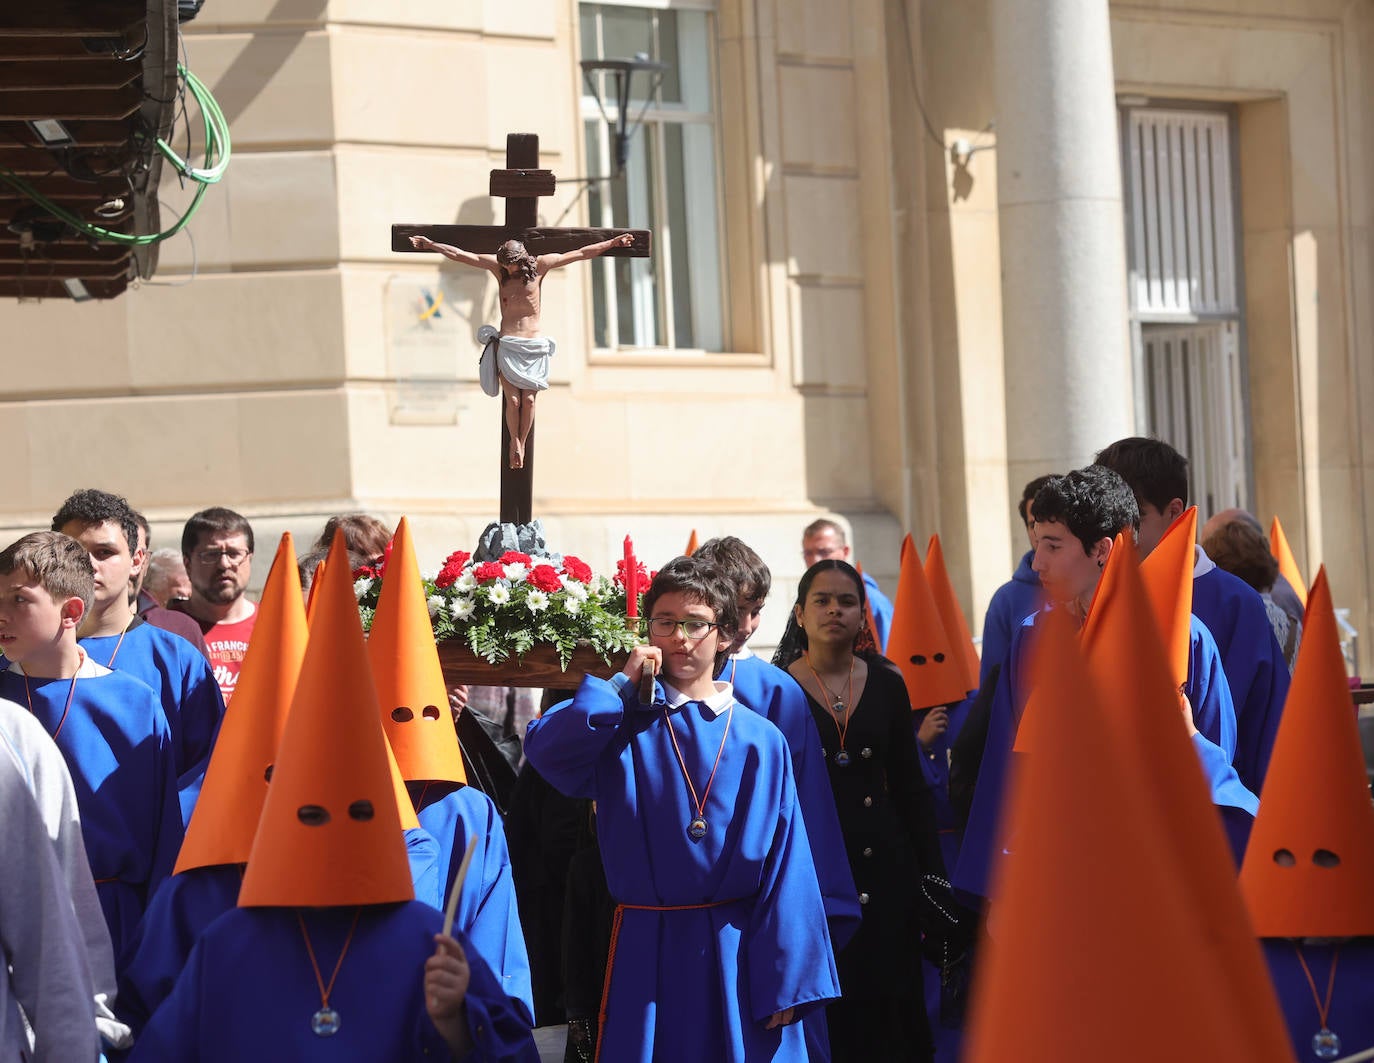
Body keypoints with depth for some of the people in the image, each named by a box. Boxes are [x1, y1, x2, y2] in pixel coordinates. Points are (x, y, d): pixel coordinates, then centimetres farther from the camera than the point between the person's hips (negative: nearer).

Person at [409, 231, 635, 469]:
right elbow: (460, 255, 11)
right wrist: (430, 244, 12)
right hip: (507, 345, 0)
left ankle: (522, 442, 6)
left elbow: (581, 253, 9)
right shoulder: (498, 267, 8)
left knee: (528, 399, -11)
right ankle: (514, 441, 9)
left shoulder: (540, 266, 6)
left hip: (534, 346, 0)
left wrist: (612, 243, 11)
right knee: (513, 399, -11)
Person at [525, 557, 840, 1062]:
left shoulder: (760, 741, 3)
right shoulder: (624, 726, 5)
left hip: (737, 956, 0)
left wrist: (785, 983, -7)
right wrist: (621, 686, -9)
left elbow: (786, 866, -1)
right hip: (646, 951, 0)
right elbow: (544, 749, -15)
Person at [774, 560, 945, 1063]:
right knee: (823, 1009, -1)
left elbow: (910, 786, 10)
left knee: (891, 999, 2)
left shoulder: (886, 684, 7)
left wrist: (933, 873, 6)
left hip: (883, 864, 3)